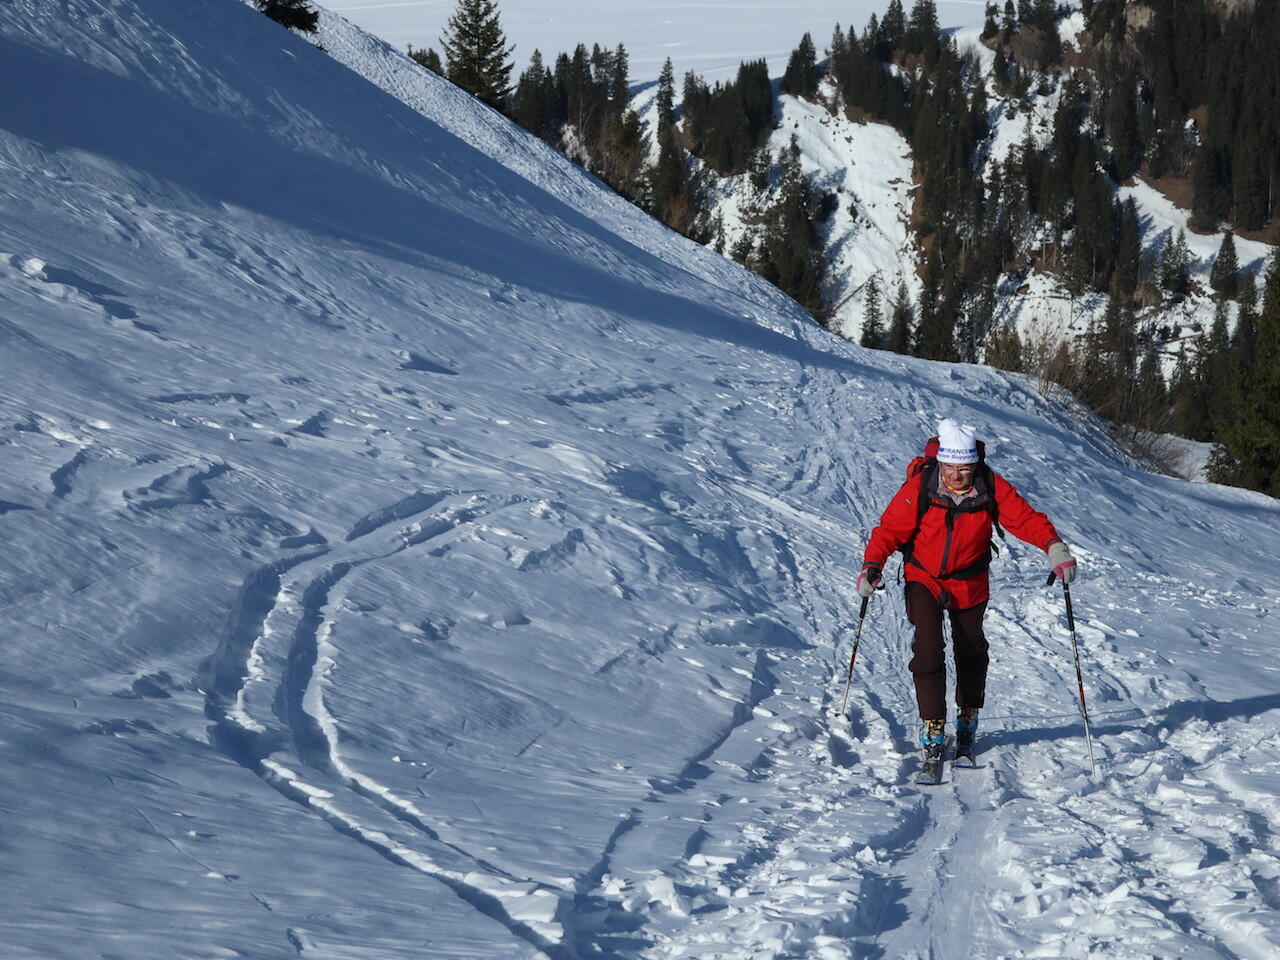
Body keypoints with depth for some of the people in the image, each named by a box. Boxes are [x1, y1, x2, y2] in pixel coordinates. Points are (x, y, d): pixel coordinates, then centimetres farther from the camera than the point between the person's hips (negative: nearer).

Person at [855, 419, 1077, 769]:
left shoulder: (991, 488, -17)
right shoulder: (920, 487, -21)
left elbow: (1025, 517, -18)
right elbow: (891, 528, -17)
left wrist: (1054, 545, -35)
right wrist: (872, 564, -31)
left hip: (970, 584, 2)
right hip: (924, 579, -2)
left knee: (971, 653, 14)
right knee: (928, 650, -17)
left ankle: (967, 722, 34)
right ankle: (932, 731, -10)